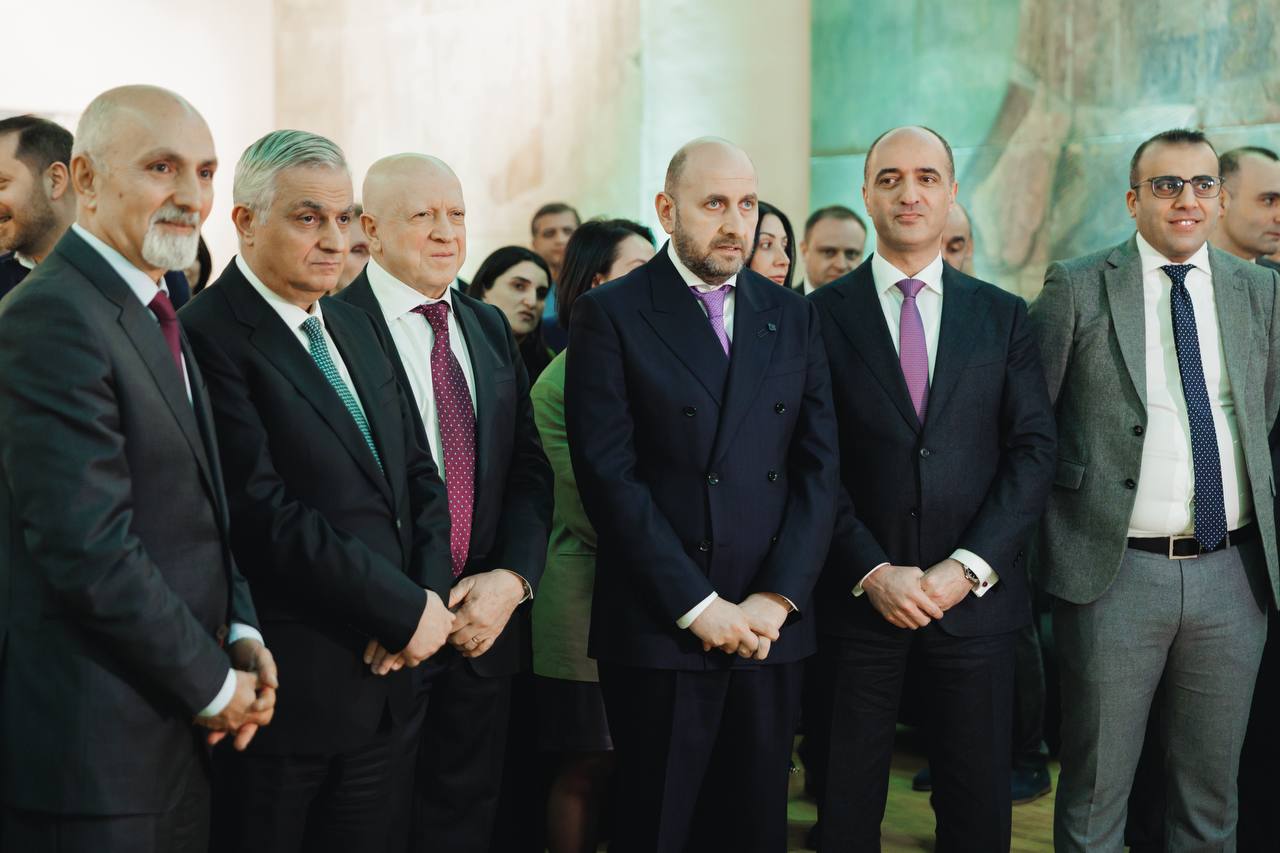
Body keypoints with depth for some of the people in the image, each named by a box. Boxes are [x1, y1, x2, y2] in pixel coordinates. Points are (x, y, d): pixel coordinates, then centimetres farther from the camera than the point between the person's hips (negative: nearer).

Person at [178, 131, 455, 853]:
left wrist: (431, 593, -4)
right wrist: (407, 610, -15)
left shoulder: (355, 328, 14)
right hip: (287, 685, -7)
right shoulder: (210, 337, -13)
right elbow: (267, 514, -20)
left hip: (381, 671, 7)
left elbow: (420, 475, 14)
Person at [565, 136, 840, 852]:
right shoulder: (611, 315, -3)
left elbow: (819, 467, 5)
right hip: (659, 631, -3)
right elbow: (610, 477, -10)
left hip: (772, 626, 4)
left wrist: (778, 597, -7)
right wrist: (700, 606, -13)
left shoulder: (794, 318, 11)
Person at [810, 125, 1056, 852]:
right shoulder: (822, 315, 1)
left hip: (976, 596, 2)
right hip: (858, 597, -1)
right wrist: (872, 571, -11)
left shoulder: (1003, 316, 7)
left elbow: (1034, 450, 0)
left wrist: (968, 567, -10)